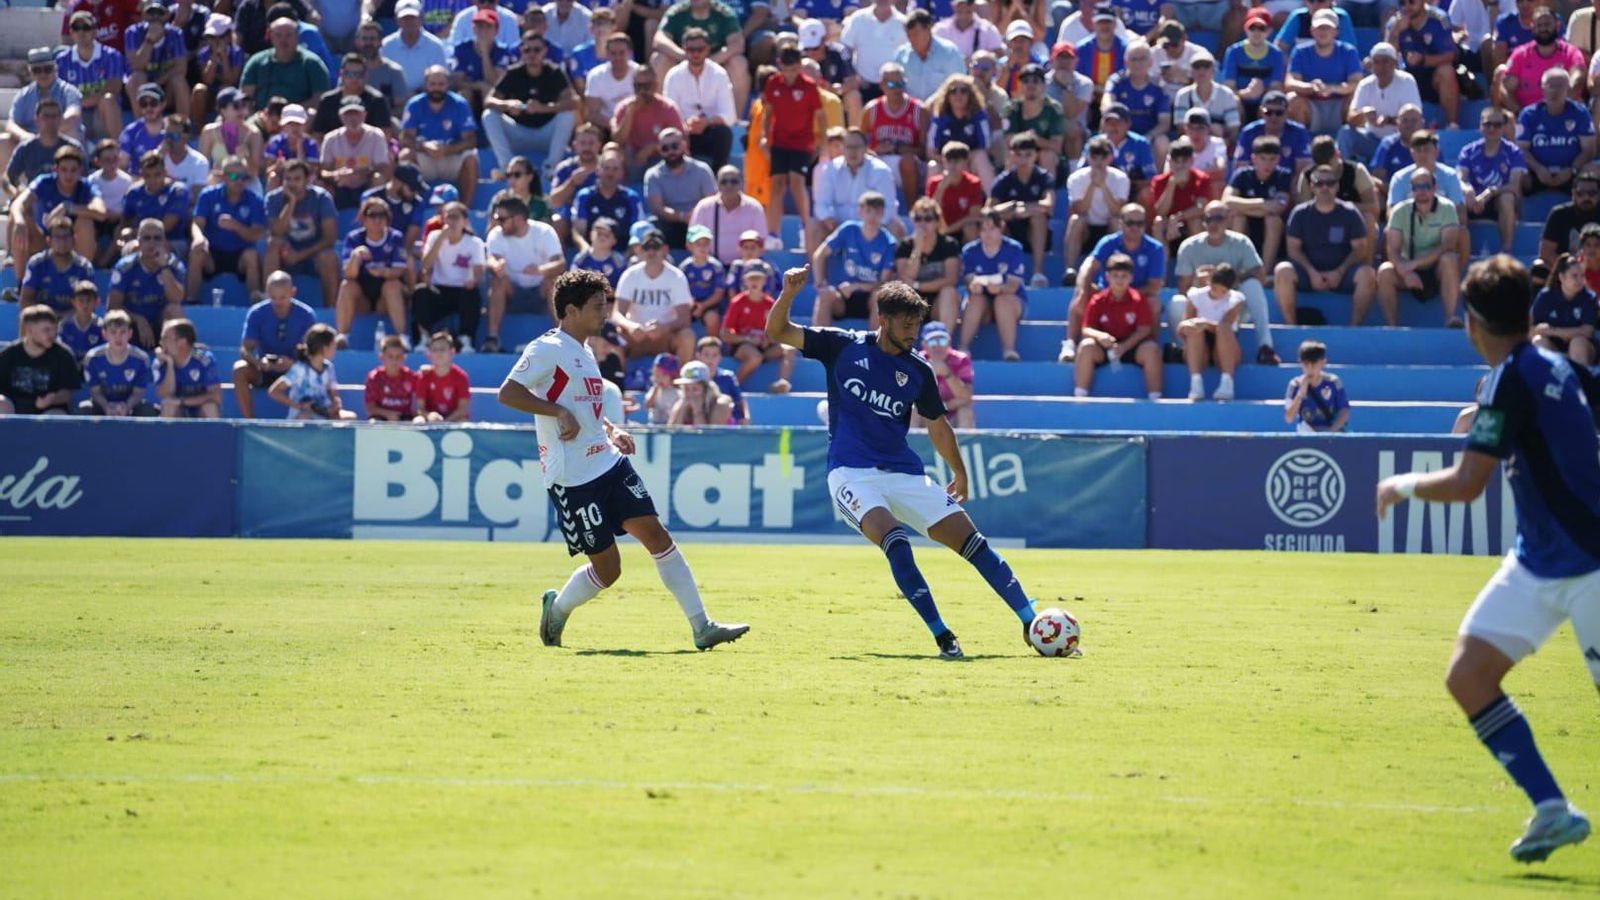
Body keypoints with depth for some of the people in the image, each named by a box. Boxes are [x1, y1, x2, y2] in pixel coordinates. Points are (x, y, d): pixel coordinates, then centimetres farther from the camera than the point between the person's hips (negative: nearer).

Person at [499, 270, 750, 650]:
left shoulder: (584, 352, 17)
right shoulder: (548, 350, -11)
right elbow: (508, 393, -20)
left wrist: (611, 430, 13)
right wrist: (559, 412, -26)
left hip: (610, 462, 8)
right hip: (573, 477, -8)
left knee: (655, 533, -3)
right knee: (607, 568, -4)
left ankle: (702, 627, -4)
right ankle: (556, 609, 25)